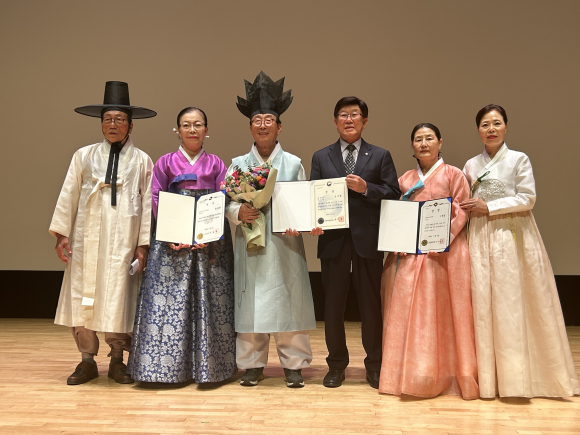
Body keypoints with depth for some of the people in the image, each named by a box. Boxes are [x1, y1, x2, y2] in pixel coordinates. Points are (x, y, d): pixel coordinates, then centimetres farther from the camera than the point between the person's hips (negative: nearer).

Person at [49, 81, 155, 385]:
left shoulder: (141, 161, 5)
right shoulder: (84, 156, 10)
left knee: (118, 300, 0)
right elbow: (68, 195, 9)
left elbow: (147, 203, 2)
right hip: (86, 240, 2)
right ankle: (87, 361, 18)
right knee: (82, 298, 3)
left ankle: (117, 361, 17)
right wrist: (61, 233, 3)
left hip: (123, 242, -2)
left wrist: (144, 243, -3)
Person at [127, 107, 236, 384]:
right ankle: (168, 366, 7)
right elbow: (156, 201, 3)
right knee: (168, 301, -2)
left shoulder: (216, 164, 10)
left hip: (210, 243, 1)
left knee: (209, 301, 1)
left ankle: (207, 364, 11)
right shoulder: (165, 162, 9)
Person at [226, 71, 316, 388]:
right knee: (251, 303, 4)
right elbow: (227, 204, 7)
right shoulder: (238, 164, 9)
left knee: (289, 302, 2)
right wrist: (239, 213, -15)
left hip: (285, 245, -1)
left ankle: (293, 364, 16)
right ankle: (252, 364, 19)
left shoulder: (294, 164, 7)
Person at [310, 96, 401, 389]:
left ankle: (374, 365, 21)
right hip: (332, 239, 1)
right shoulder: (321, 157, 12)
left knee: (371, 303, 6)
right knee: (333, 304, 7)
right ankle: (336, 365, 21)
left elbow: (394, 193, 1)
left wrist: (366, 188, -15)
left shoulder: (380, 156, 9)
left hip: (368, 239, -1)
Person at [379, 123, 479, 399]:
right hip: (410, 254, 3)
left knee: (443, 313, -1)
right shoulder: (405, 180, 14)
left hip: (445, 254, -3)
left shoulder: (453, 175, 4)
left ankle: (445, 374, 11)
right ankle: (411, 374, 12)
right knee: (408, 312, 2)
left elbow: (462, 212, -4)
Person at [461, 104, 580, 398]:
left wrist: (490, 208, -10)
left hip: (514, 238, -3)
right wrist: (469, 209, -3)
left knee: (514, 302, -3)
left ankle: (517, 375, 8)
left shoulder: (519, 159, 2)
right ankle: (489, 375, 8)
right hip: (482, 238, 3)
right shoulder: (471, 166, 12)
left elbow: (527, 198, -6)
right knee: (483, 302, 0)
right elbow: (464, 203, 17)